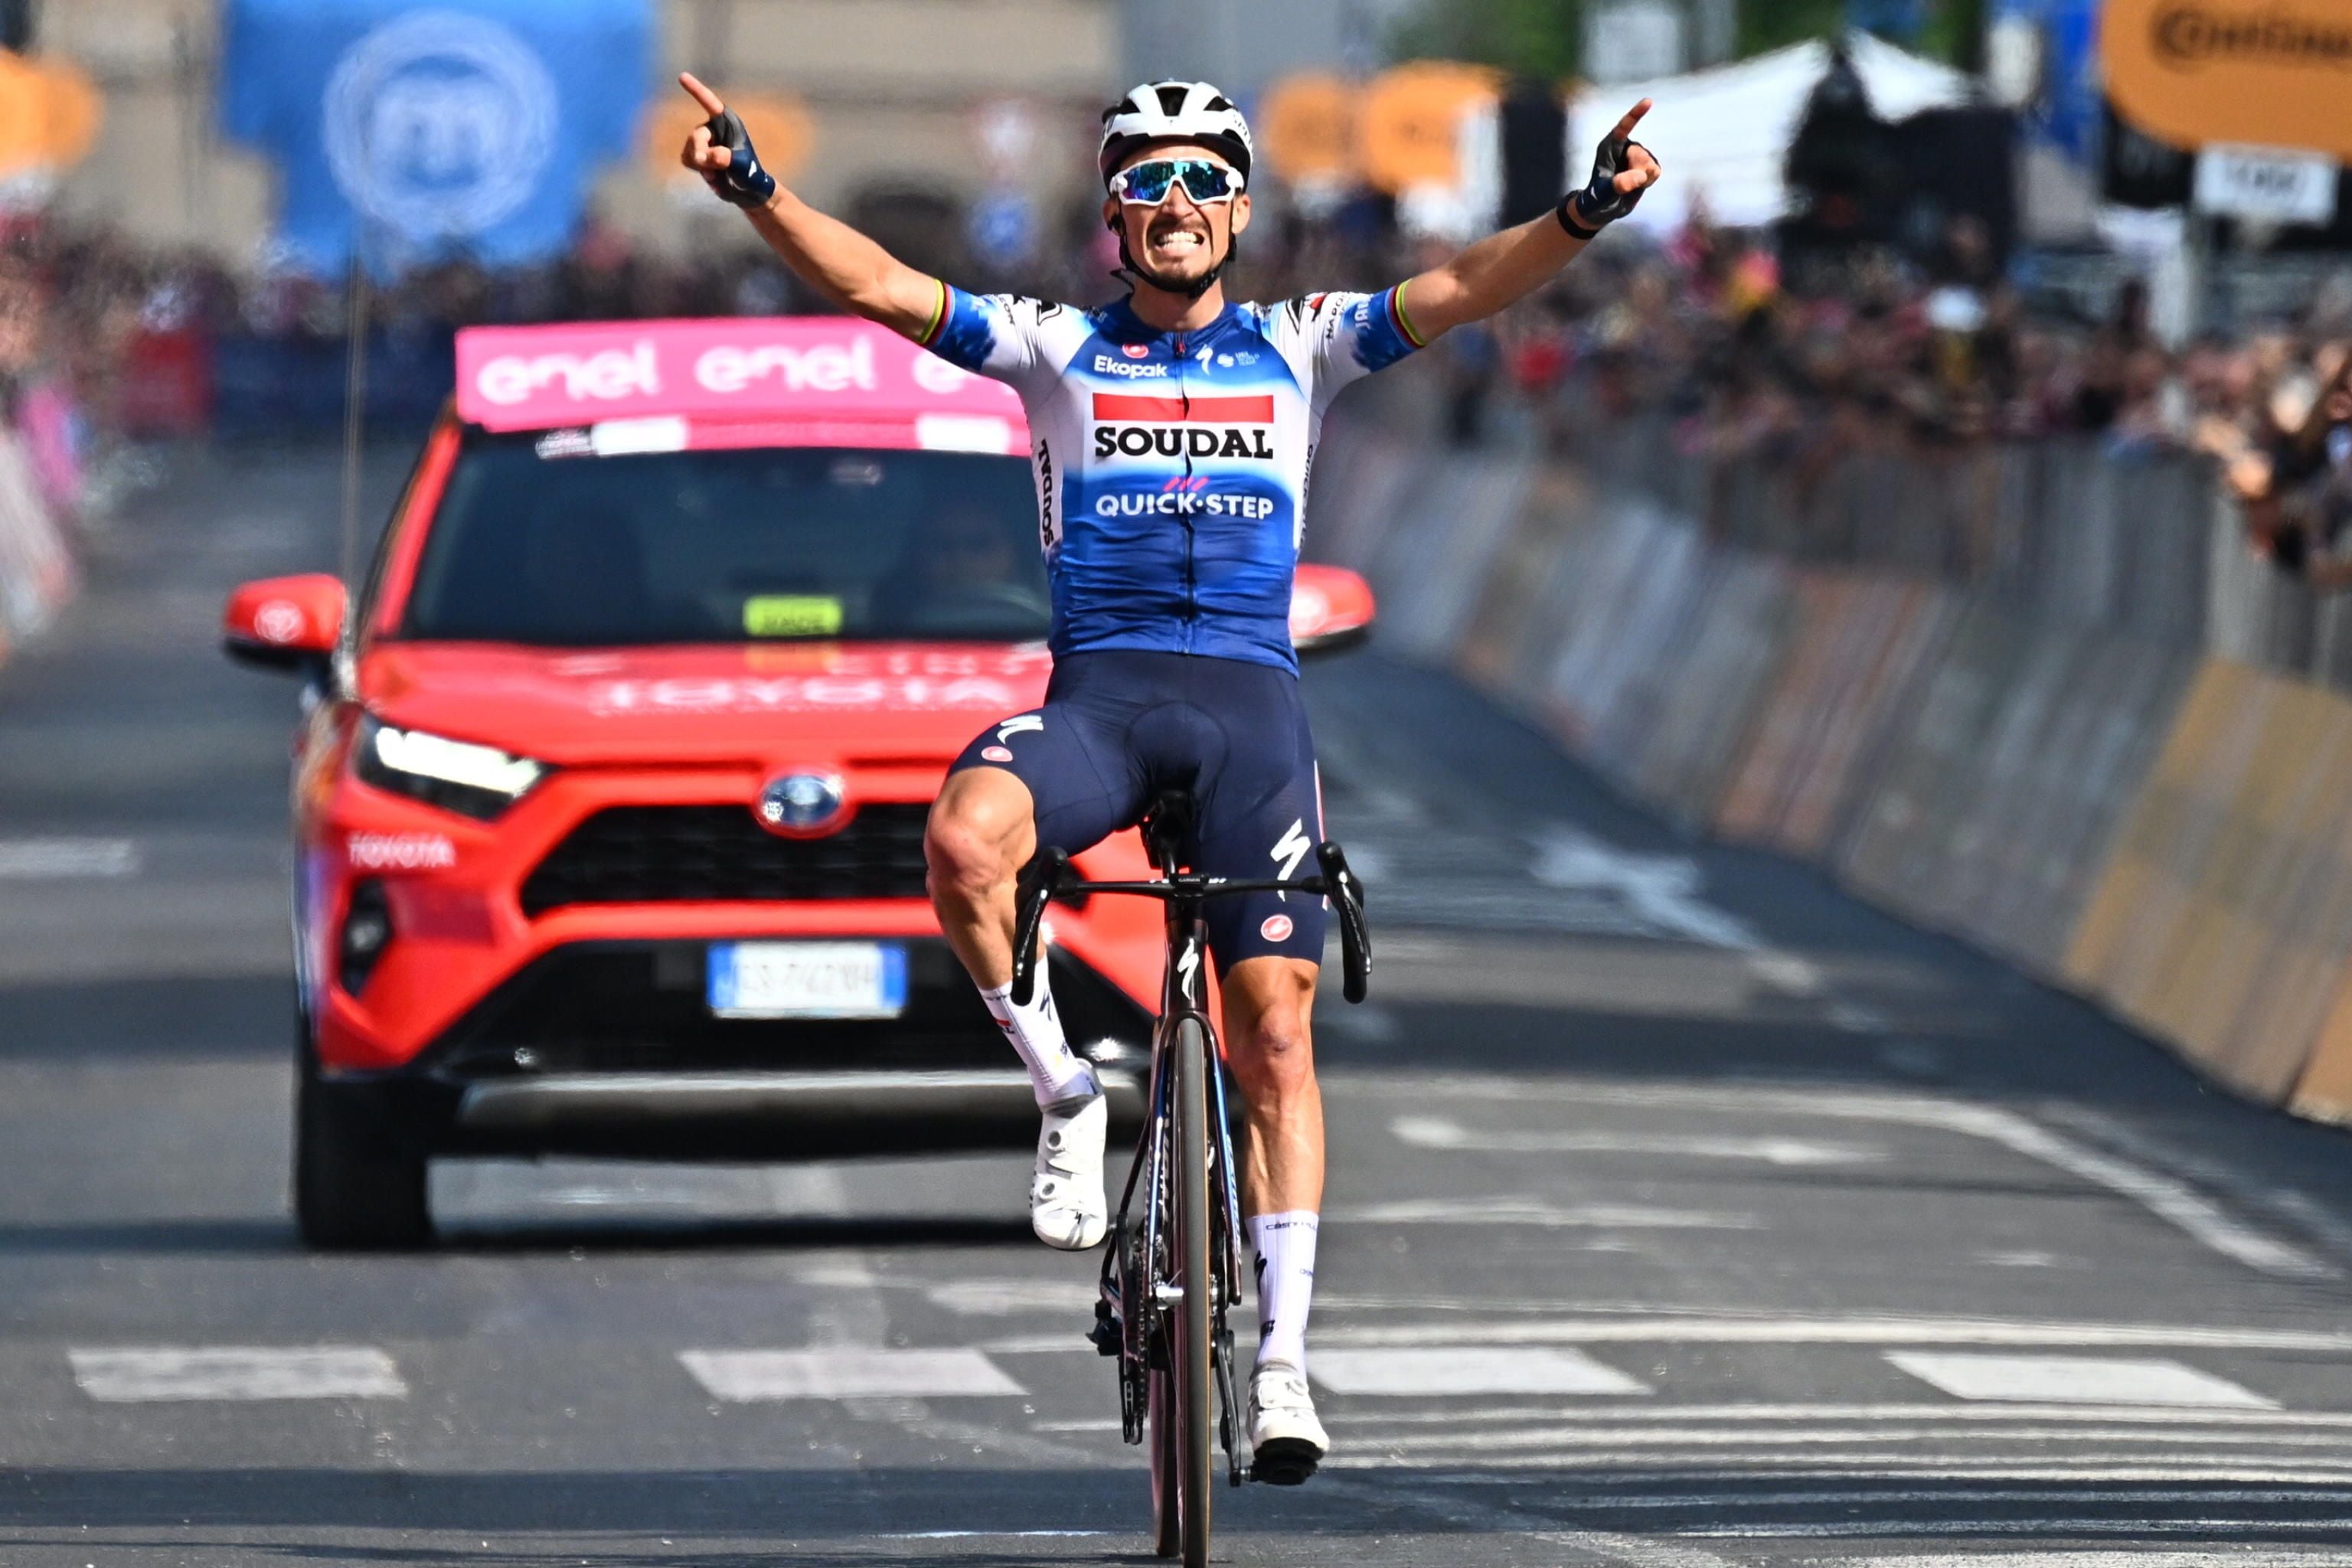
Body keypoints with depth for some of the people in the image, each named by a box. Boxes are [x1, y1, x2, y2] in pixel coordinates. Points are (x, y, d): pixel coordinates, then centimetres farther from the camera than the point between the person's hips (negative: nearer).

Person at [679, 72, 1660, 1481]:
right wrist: (756, 190, -15)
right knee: (963, 842, -33)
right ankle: (1069, 1098, -10)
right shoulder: (1057, 349, 10)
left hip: (1251, 701, 0)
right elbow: (883, 289, 0)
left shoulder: (1300, 348, 12)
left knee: (1275, 1027, -6)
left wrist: (1585, 216, -19)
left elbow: (1462, 292, -1)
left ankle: (1285, 1355, -1)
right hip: (1100, 690, 0)